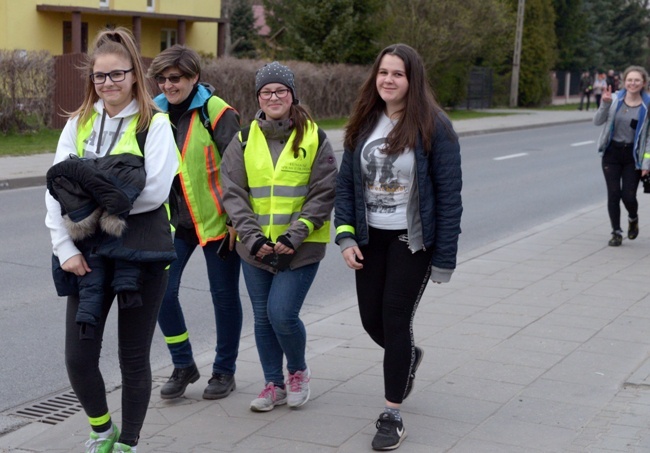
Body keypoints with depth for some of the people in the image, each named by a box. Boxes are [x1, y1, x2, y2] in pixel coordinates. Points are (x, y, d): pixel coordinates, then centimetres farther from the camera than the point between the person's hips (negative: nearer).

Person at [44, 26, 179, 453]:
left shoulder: (154, 124, -4)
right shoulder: (79, 123, 7)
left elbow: (154, 191, -16)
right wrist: (65, 247, -8)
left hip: (142, 253, -3)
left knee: (134, 358, 7)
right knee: (78, 357, 3)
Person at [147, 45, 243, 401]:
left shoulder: (216, 112, -11)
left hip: (216, 220, -5)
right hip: (174, 220, 5)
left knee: (224, 295, 7)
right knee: (162, 291, -4)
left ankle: (224, 371, 24)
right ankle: (183, 366, 16)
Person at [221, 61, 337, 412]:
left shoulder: (314, 138, -1)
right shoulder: (244, 140, 6)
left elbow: (323, 195, -4)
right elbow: (232, 193, 1)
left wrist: (295, 235, -14)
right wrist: (251, 236, -10)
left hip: (301, 247, -3)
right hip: (255, 247, 3)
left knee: (282, 314, -10)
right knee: (262, 317, 9)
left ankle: (298, 371, 18)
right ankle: (274, 384, 25)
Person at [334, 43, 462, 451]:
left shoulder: (434, 127, -12)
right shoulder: (364, 123, 2)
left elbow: (449, 195, -12)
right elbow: (346, 183, 6)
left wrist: (445, 258, -13)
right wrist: (345, 237, -5)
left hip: (412, 240, -5)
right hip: (370, 238, 5)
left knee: (395, 318, -5)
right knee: (372, 319, 10)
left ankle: (393, 416, 9)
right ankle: (408, 357, 45)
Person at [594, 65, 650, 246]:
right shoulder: (615, 99, -3)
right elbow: (597, 122, -6)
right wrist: (605, 104, -23)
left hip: (633, 155, -1)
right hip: (612, 153, 1)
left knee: (629, 196, -3)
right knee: (613, 194, -1)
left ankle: (633, 219, 31)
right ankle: (616, 232, 14)